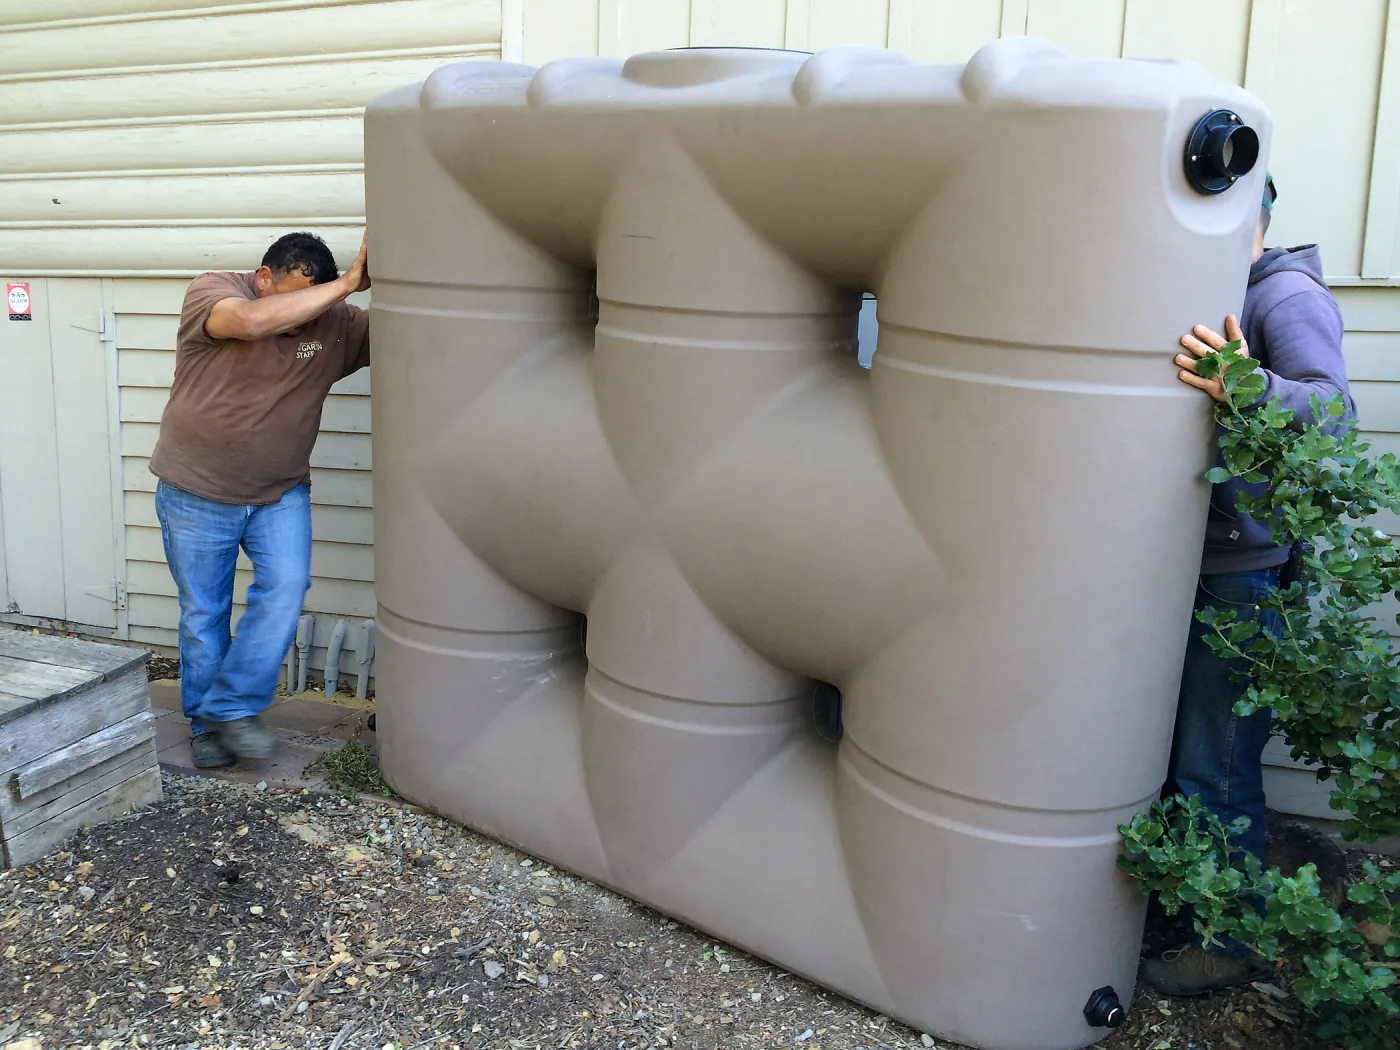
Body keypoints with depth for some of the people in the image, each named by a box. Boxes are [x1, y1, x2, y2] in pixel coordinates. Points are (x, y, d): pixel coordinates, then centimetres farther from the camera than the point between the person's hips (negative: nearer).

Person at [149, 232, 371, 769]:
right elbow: (252, 321, -36)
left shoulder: (333, 322, -5)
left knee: (285, 589, -15)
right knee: (203, 614, 8)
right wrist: (348, 283, -35)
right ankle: (207, 725, 25)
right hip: (196, 493, -2)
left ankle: (232, 707, 1)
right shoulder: (210, 292, -15)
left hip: (280, 494, 2)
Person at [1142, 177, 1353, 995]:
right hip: (1189, 562, 9)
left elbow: (1332, 407, -27)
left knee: (1217, 770, -2)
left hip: (1246, 572, -9)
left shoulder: (1290, 296, -11)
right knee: (1167, 750, 18)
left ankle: (1232, 943, 15)